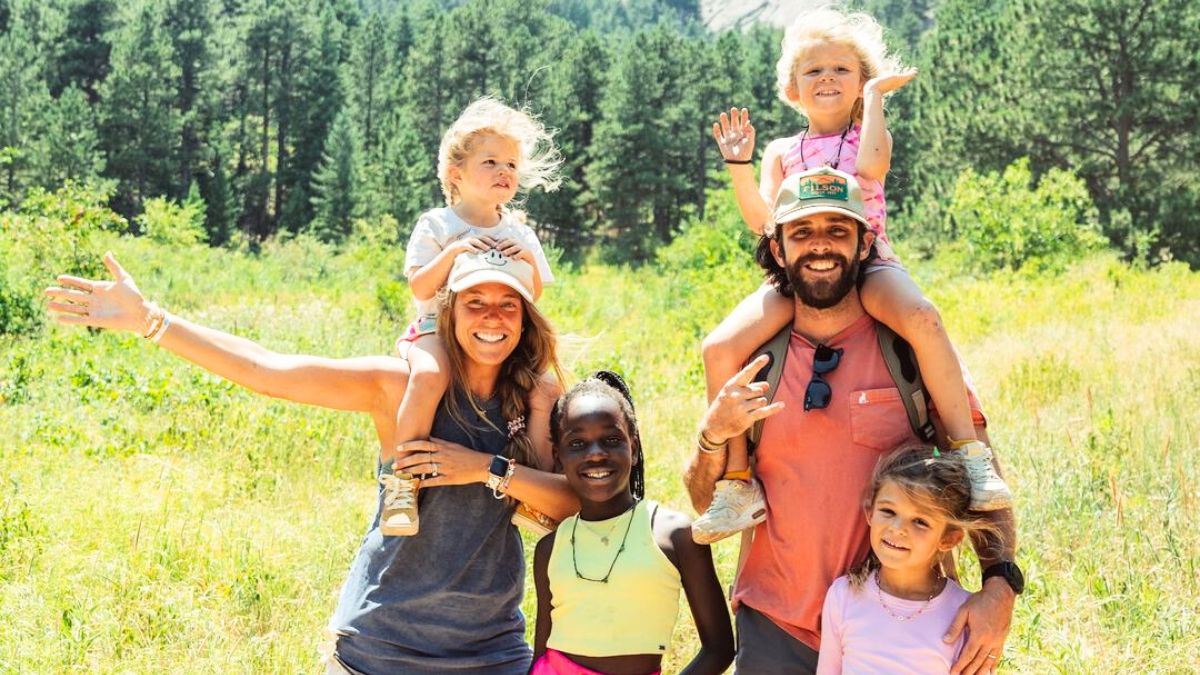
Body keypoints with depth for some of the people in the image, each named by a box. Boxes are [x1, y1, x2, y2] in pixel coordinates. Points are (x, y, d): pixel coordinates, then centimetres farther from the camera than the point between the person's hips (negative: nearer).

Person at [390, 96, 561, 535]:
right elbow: (420, 288, -9)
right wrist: (452, 253, -22)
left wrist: (529, 262, -10)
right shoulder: (436, 225, 0)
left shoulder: (518, 233, 12)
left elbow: (534, 296, 9)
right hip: (436, 329, -4)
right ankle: (401, 477, -29)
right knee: (429, 375, -38)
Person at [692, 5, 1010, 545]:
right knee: (720, 347, -21)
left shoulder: (868, 135, 16)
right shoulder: (781, 151, 21)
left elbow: (870, 165, -11)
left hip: (866, 261, -2)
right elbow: (762, 220, 8)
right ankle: (736, 483, -10)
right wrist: (739, 164, -2)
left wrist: (875, 95, 1)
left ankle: (970, 454, -27)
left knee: (923, 318, -36)